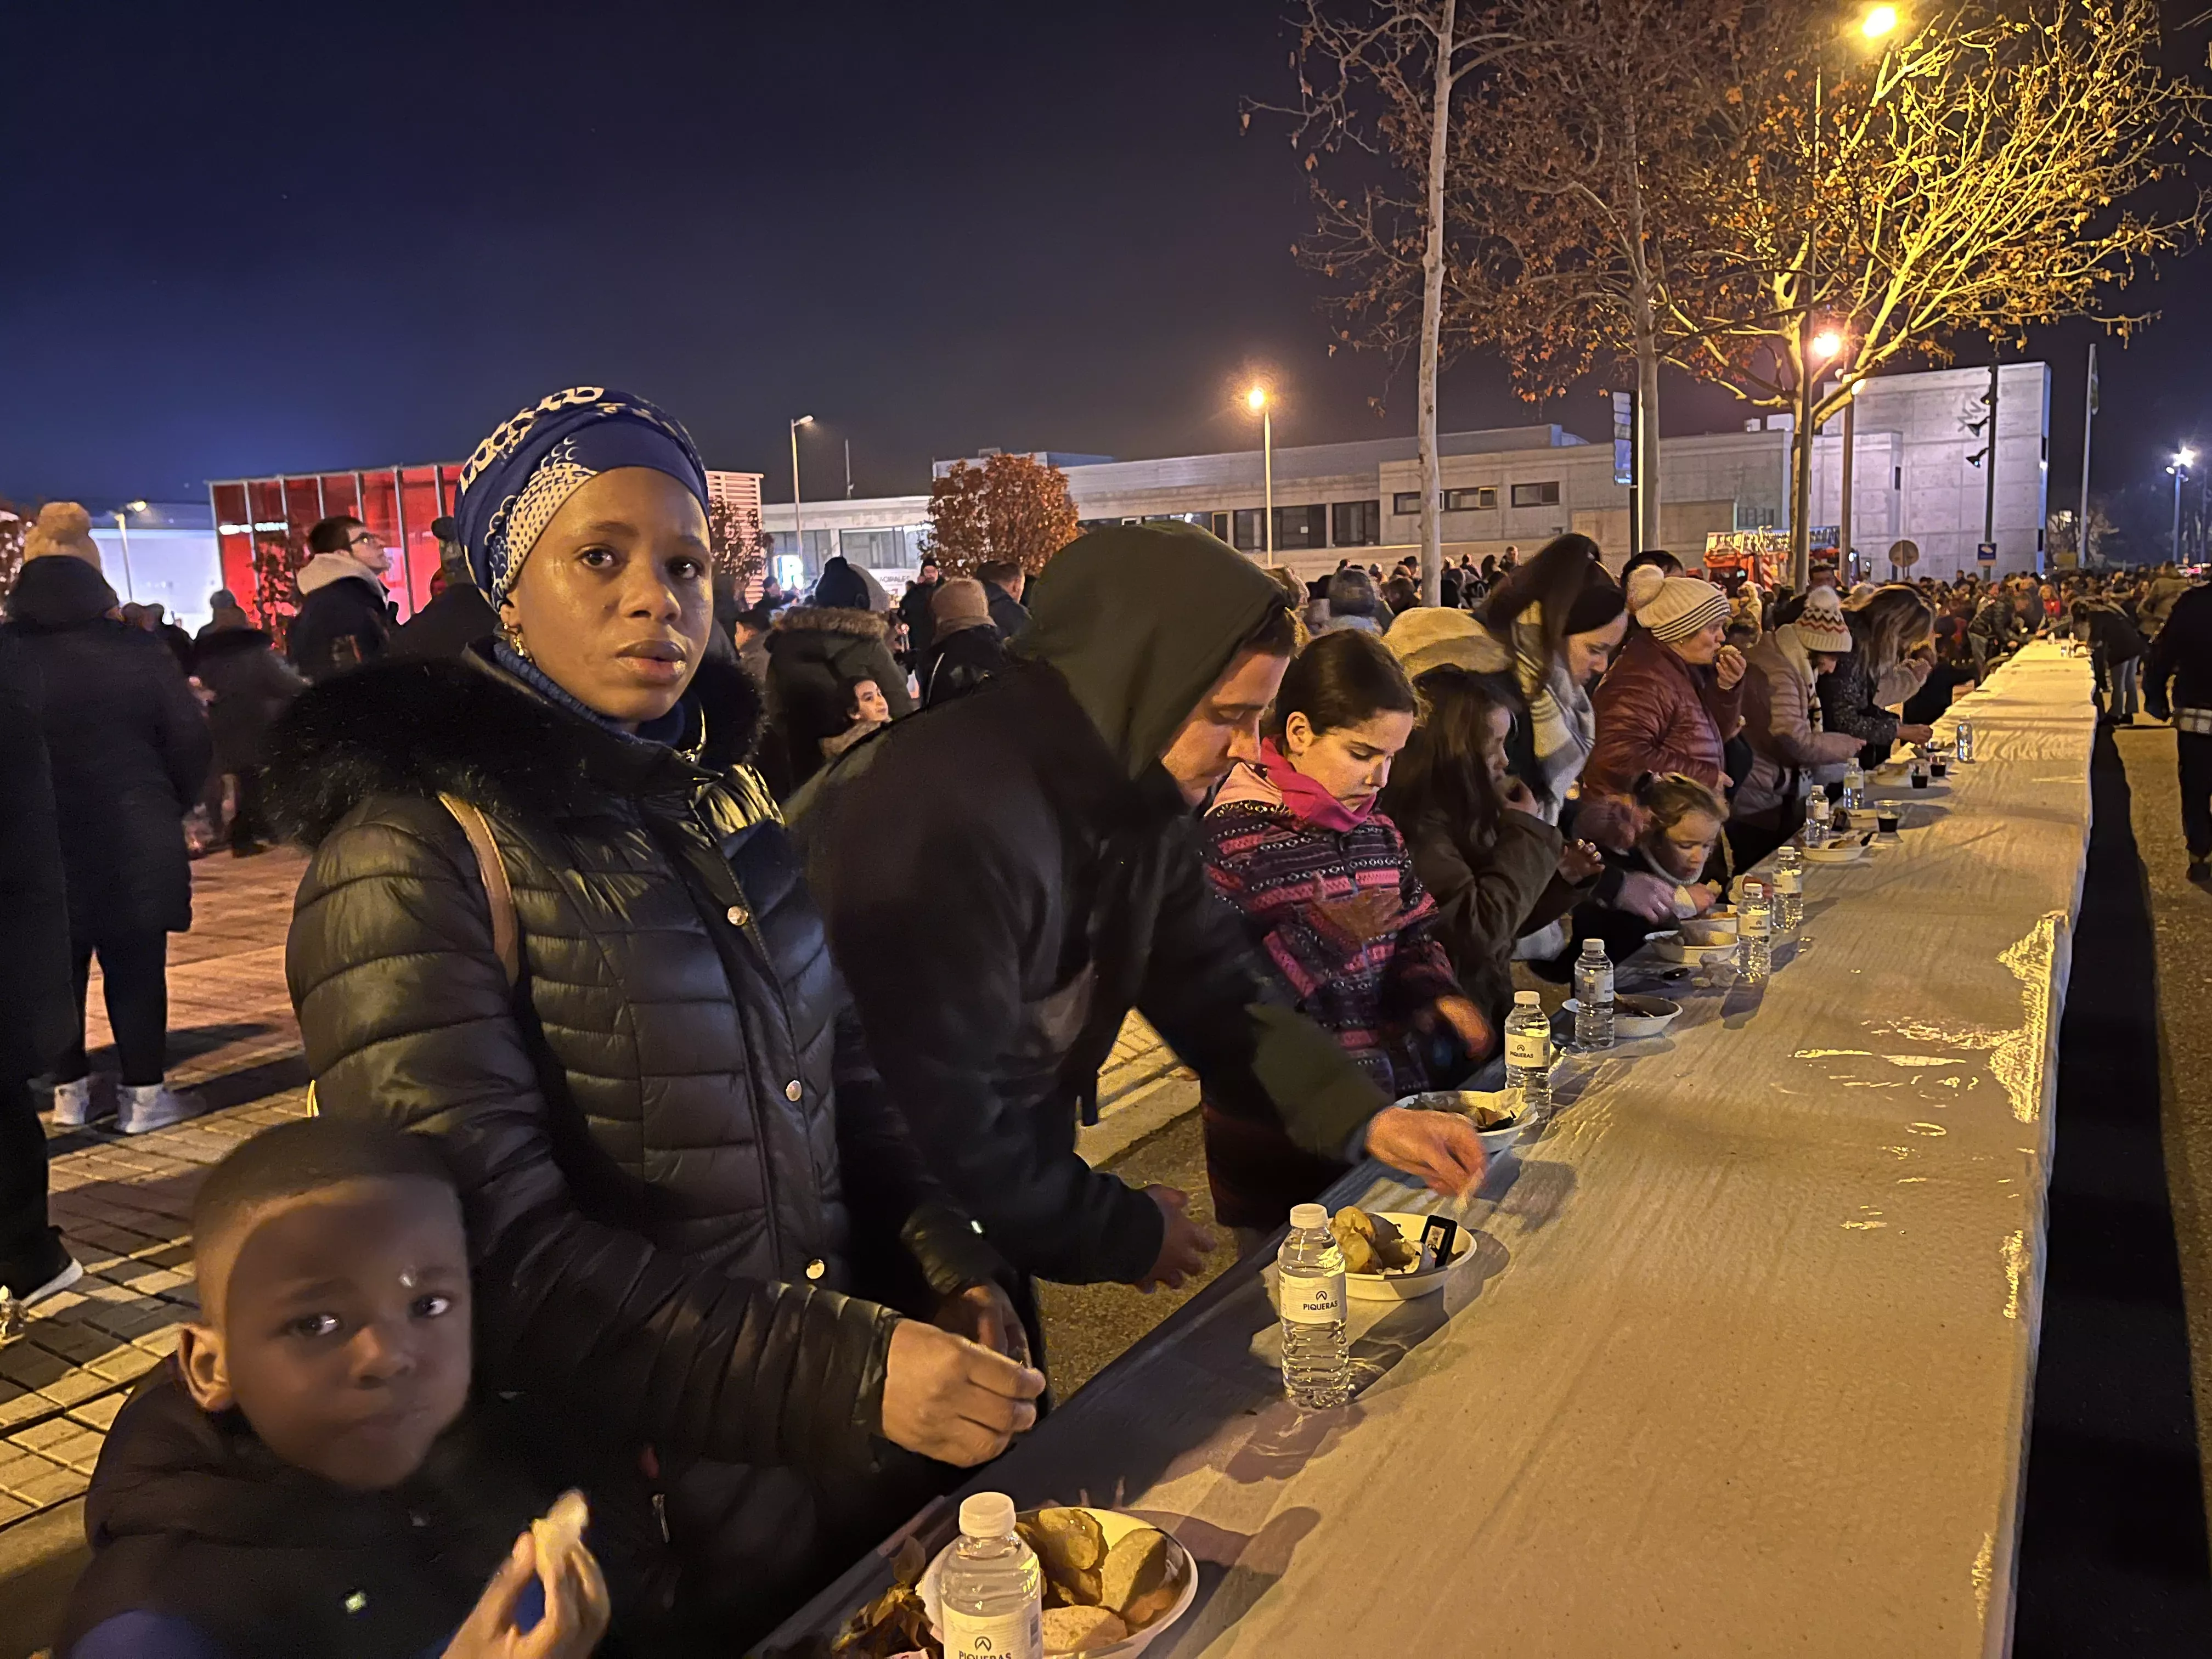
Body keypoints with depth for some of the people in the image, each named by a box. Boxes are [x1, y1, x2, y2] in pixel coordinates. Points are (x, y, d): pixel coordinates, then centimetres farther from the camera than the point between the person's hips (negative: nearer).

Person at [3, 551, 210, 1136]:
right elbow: (191, 738, -4)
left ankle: (70, 1089, 18)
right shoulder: (138, 650, -3)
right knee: (136, 968, 2)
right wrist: (170, 807, 8)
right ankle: (144, 1093, 4)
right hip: (134, 838, -1)